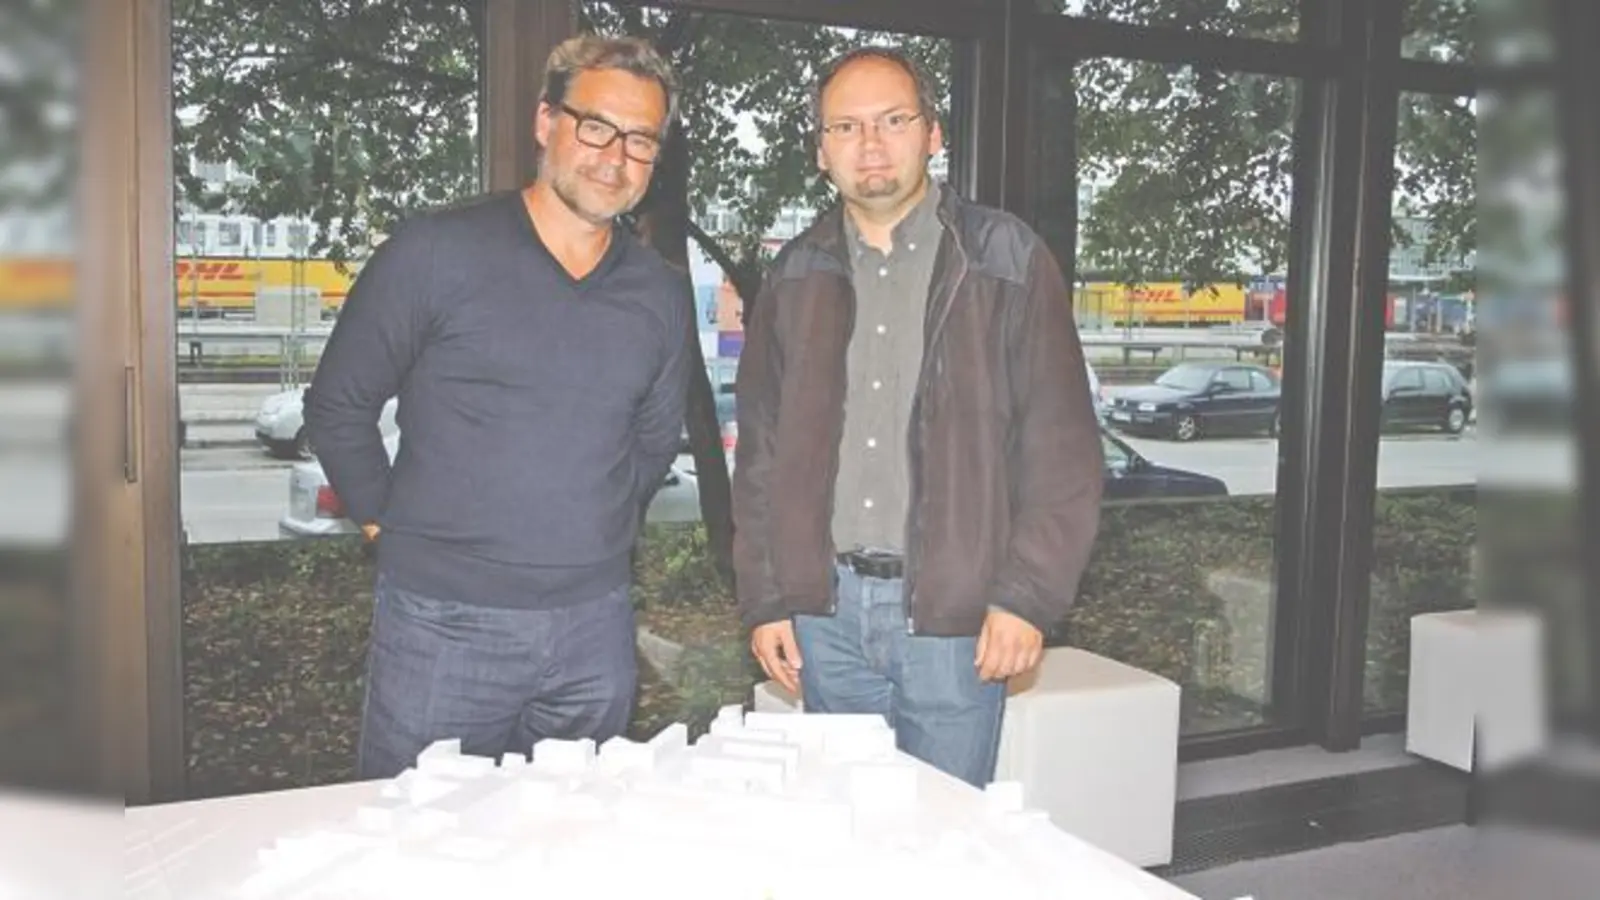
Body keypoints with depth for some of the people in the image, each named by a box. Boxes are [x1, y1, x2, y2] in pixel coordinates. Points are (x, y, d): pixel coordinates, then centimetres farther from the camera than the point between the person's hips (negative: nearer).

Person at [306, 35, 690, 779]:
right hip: (441, 625, -4)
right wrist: (390, 523, 1)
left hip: (595, 632, 4)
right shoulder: (433, 255, -7)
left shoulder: (661, 295, 5)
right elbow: (337, 406, 0)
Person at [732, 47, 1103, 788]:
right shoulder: (797, 276, 9)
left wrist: (1027, 596, -11)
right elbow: (760, 454, 11)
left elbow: (1062, 449, -5)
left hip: (954, 613, -3)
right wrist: (764, 600, 6)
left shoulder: (1006, 261, -2)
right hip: (824, 609, 4)